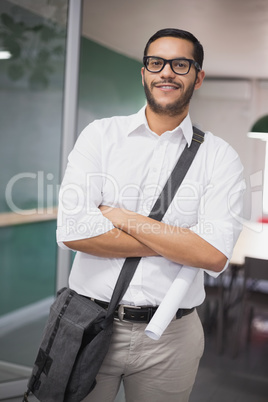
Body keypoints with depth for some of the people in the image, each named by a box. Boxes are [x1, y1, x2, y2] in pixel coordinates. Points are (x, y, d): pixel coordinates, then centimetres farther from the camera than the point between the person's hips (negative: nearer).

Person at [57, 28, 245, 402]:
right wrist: (178, 244, -13)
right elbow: (72, 230, -14)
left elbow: (215, 255, -15)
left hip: (170, 336, 0)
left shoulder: (220, 157, -3)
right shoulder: (100, 135, -2)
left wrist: (121, 217, -15)